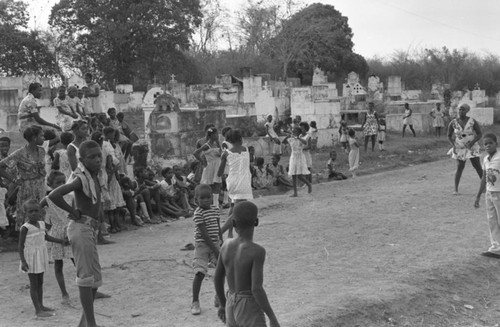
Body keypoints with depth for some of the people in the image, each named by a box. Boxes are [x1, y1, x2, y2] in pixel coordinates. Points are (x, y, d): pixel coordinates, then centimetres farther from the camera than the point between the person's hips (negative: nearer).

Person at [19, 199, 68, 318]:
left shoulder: (41, 223, 3)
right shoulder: (25, 227, -17)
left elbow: (46, 237, 18)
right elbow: (21, 245, -15)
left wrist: (61, 241, 17)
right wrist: (23, 261, -22)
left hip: (40, 256, 7)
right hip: (31, 257, -7)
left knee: (40, 282, 14)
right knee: (34, 284, -2)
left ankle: (41, 305, 25)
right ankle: (38, 310, 1)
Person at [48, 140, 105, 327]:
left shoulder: (96, 174, 8)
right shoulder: (81, 179, -17)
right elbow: (53, 195, -30)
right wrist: (73, 211, -18)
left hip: (90, 229, 9)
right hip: (81, 228, -9)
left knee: (95, 277, 14)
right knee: (87, 276, -7)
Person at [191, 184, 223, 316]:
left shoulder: (216, 209, 5)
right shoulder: (198, 214, -16)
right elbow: (204, 234, -19)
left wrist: (221, 244, 12)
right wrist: (215, 250, -18)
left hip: (215, 243, 6)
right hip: (202, 245, -6)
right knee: (200, 273, -9)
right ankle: (195, 302, 3)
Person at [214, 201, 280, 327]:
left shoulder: (226, 245, -2)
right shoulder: (257, 251, -21)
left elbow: (217, 278, 8)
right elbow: (257, 289, -25)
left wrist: (223, 304, 23)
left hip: (232, 308, 6)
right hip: (251, 313, -6)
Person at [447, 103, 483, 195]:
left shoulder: (472, 121, -12)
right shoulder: (453, 123, -8)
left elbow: (480, 134, -5)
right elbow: (449, 136, 5)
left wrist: (472, 142, -20)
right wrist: (453, 146, -9)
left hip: (471, 147, 0)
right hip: (459, 149, 0)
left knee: (477, 166, -1)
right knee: (459, 168, -5)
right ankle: (456, 189, 4)